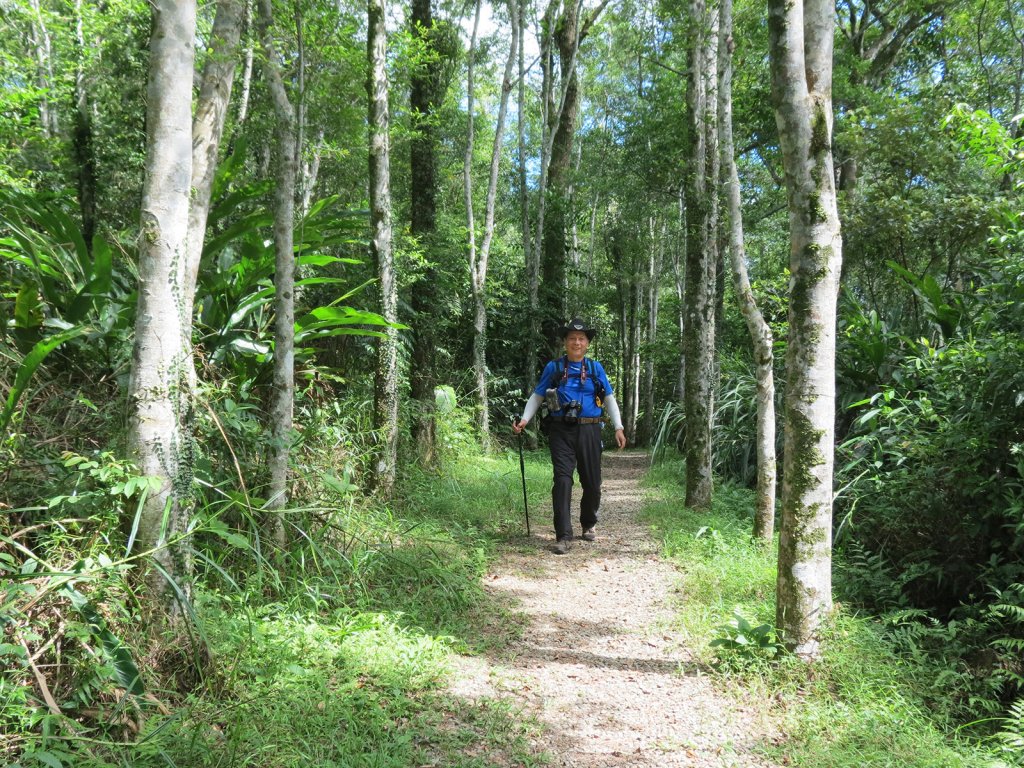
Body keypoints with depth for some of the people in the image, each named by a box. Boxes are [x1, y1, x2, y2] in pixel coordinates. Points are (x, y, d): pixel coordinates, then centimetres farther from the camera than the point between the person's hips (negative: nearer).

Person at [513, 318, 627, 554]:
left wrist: (618, 428, 4)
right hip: (561, 432, -1)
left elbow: (609, 399, 12)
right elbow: (537, 397, 10)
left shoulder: (595, 368, 10)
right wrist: (524, 419, -4)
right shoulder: (553, 368, 7)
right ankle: (563, 536, -9)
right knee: (562, 480, -11)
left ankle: (588, 525, 32)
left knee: (592, 482, 7)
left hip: (589, 431, 2)